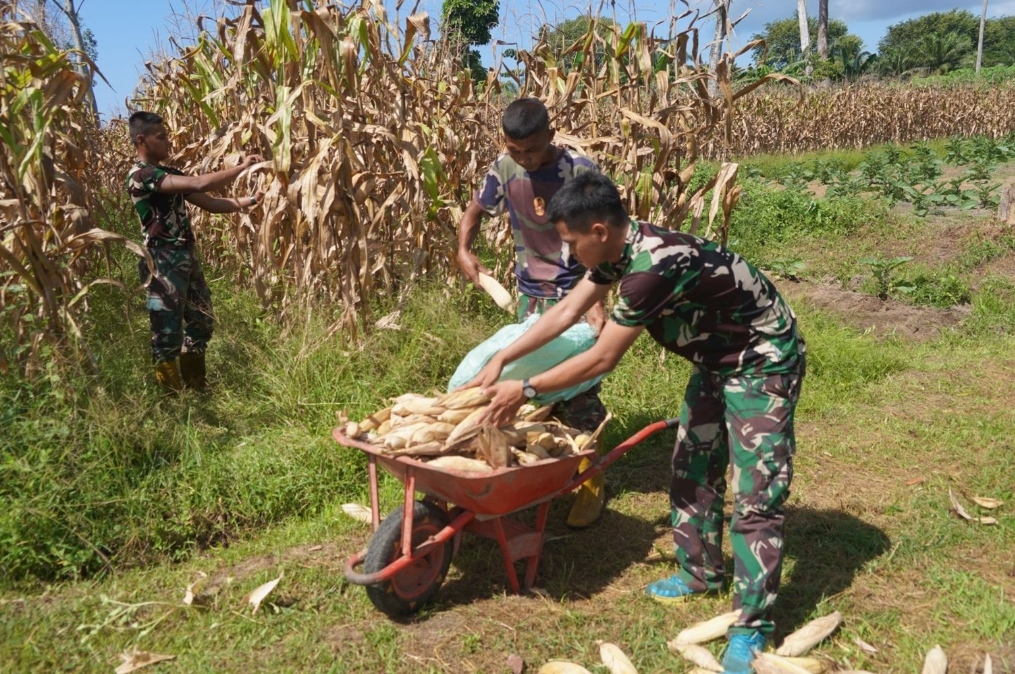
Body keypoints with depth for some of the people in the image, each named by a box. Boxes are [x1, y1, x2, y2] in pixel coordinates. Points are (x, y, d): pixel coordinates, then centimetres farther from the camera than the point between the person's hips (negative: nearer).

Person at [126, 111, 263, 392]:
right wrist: (242, 167, -16)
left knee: (201, 324, 16)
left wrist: (251, 200, 4)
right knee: (168, 333, -2)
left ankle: (196, 391, 30)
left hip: (187, 257, 10)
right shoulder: (140, 175, -14)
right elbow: (199, 184, -24)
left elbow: (210, 202, 15)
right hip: (163, 261, -9)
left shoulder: (170, 174, 16)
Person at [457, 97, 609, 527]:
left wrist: (596, 299, -30)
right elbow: (475, 210, 13)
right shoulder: (504, 170, -3)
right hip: (531, 295, 5)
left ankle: (593, 481, 14)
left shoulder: (580, 173, -18)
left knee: (577, 391, -3)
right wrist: (463, 250, -7)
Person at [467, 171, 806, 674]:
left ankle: (752, 627, 5)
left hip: (763, 362, -10)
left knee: (754, 494, -7)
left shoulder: (652, 268, -35)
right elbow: (566, 312, 2)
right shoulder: (621, 249, -6)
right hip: (718, 358, 10)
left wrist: (525, 390, -17)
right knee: (693, 467, 16)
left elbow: (602, 359, -28)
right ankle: (700, 573, 33)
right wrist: (499, 361, 1)